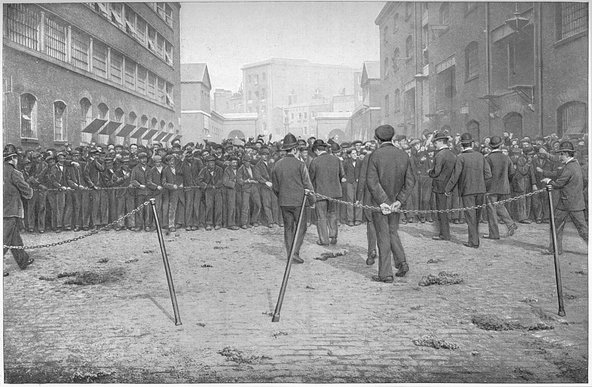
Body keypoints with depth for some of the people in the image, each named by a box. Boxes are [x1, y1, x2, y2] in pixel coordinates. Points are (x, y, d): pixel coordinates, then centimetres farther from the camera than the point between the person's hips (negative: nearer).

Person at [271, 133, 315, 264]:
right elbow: (307, 184, -7)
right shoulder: (300, 165, -11)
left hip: (283, 202, 4)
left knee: (288, 228, 13)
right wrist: (312, 200, 5)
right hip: (298, 201, -4)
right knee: (301, 227, 5)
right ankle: (295, 252, -6)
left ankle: (290, 254, 16)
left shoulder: (277, 165, 2)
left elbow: (275, 186, 10)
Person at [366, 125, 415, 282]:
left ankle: (386, 274, 8)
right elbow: (410, 181, -2)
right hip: (396, 202, 4)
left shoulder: (375, 155, -13)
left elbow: (371, 182, -19)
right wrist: (399, 200, -4)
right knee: (393, 232, 23)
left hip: (379, 203, -4)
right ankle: (401, 262, 10)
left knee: (383, 237, 3)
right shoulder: (403, 155, 1)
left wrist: (382, 201, -16)